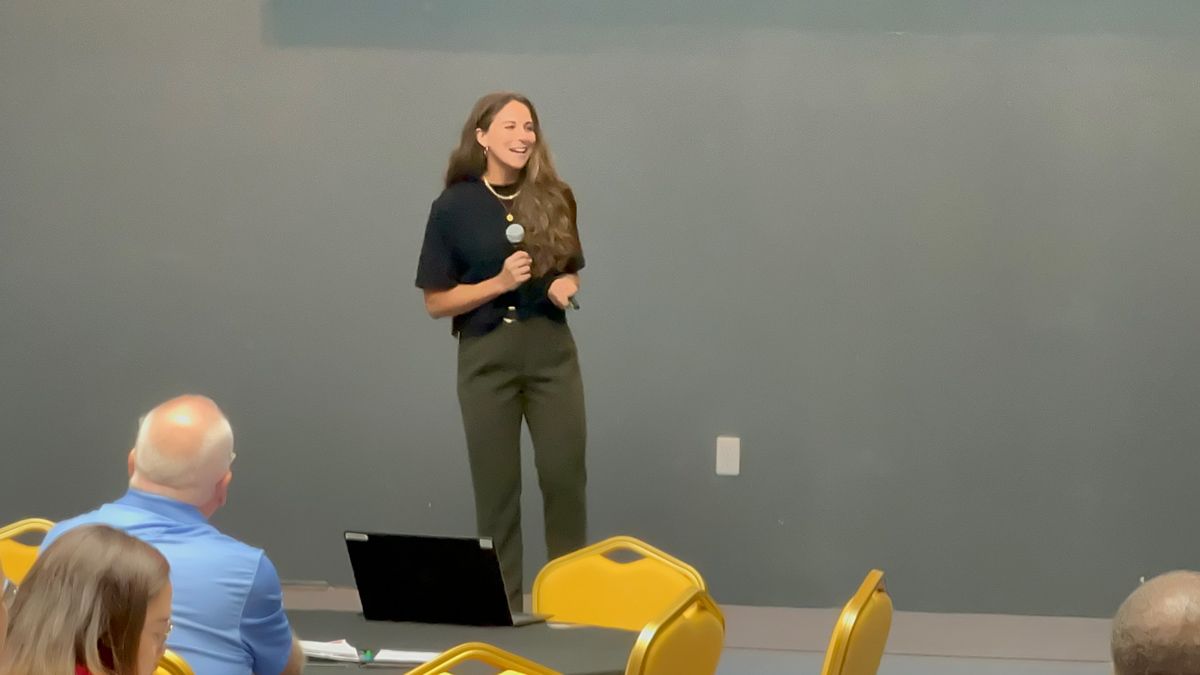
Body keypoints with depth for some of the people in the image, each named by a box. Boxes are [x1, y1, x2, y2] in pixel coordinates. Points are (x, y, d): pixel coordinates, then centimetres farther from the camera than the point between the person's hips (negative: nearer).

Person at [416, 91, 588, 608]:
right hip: (486, 356, -2)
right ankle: (501, 606, 12)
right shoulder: (454, 207, -4)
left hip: (551, 350, 2)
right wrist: (500, 283, -17)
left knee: (565, 476, 0)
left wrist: (566, 286, -5)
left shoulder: (554, 198, 5)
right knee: (496, 487, 4)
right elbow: (436, 302, -4)